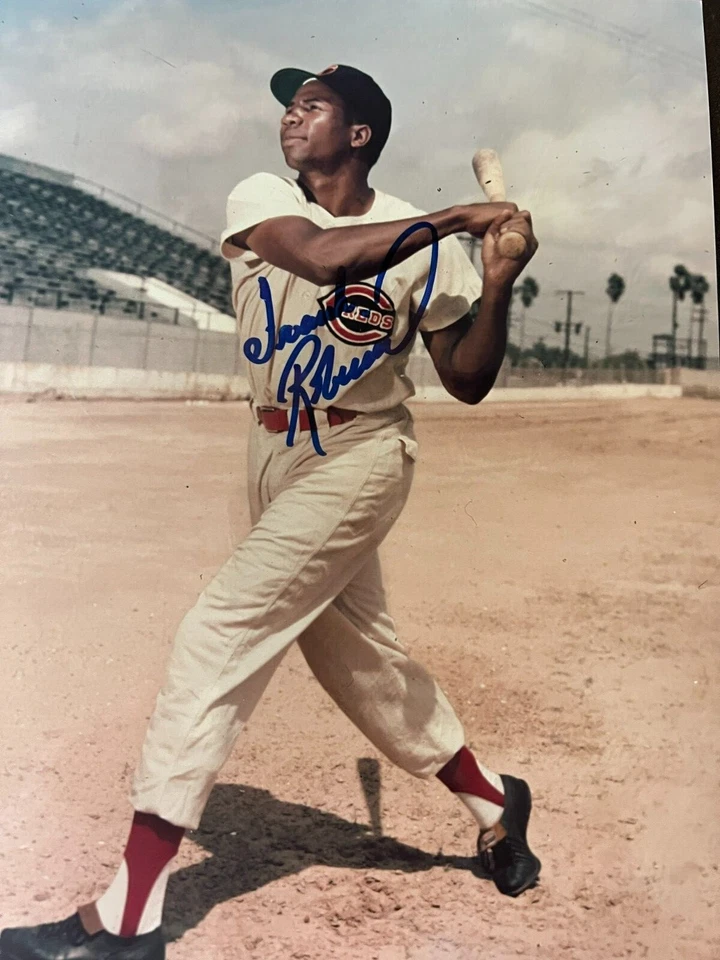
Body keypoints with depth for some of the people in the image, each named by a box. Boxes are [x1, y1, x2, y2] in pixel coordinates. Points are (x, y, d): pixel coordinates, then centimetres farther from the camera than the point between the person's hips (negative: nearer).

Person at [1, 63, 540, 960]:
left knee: (216, 638, -14)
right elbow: (324, 256, -24)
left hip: (357, 464, -5)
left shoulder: (426, 244, -6)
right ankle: (493, 801, 37)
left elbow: (467, 380, -4)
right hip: (276, 465, 5)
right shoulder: (259, 198, -2)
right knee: (359, 661, 14)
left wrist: (497, 281, -19)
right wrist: (456, 216, -23)